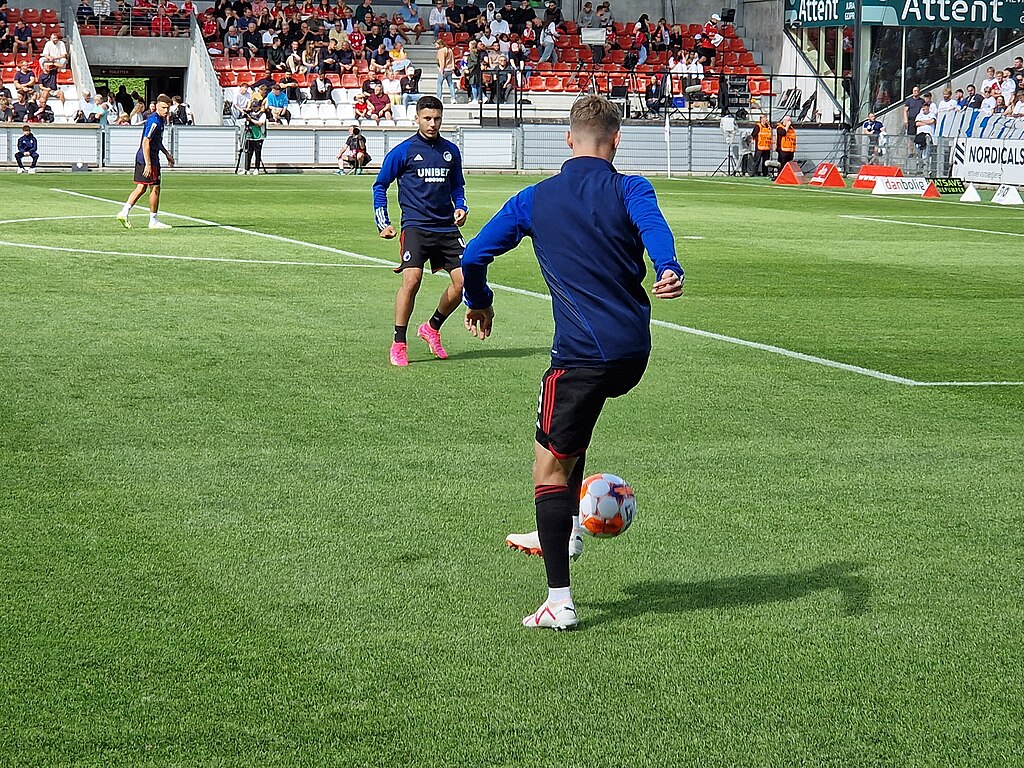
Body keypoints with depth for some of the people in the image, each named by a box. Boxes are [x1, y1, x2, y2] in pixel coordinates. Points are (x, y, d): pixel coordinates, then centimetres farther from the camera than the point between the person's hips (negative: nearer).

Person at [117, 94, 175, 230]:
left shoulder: (161, 119, 13)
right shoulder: (154, 121, -18)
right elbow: (146, 143, -22)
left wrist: (167, 154, 31)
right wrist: (148, 165, -25)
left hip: (141, 158, 10)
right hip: (149, 158, -10)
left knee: (141, 188, 9)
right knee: (155, 188, 0)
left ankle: (124, 212, 3)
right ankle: (153, 221, 8)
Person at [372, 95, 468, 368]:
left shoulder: (451, 151, 12)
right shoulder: (403, 151, 0)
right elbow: (380, 186, 8)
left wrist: (460, 207, 5)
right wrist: (383, 223, 0)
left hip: (446, 227, 5)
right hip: (415, 226, -4)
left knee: (463, 280, -4)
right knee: (411, 280, -21)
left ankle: (432, 328, 20)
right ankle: (398, 345, -8)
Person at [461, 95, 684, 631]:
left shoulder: (535, 200, 5)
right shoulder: (629, 190, 3)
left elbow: (474, 257, 5)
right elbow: (652, 225, -21)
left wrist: (479, 302, 25)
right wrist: (668, 270, -40)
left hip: (581, 354, -3)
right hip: (635, 351, 3)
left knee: (550, 466, 3)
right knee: (569, 433, 32)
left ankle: (559, 602, -2)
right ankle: (564, 533, 30)